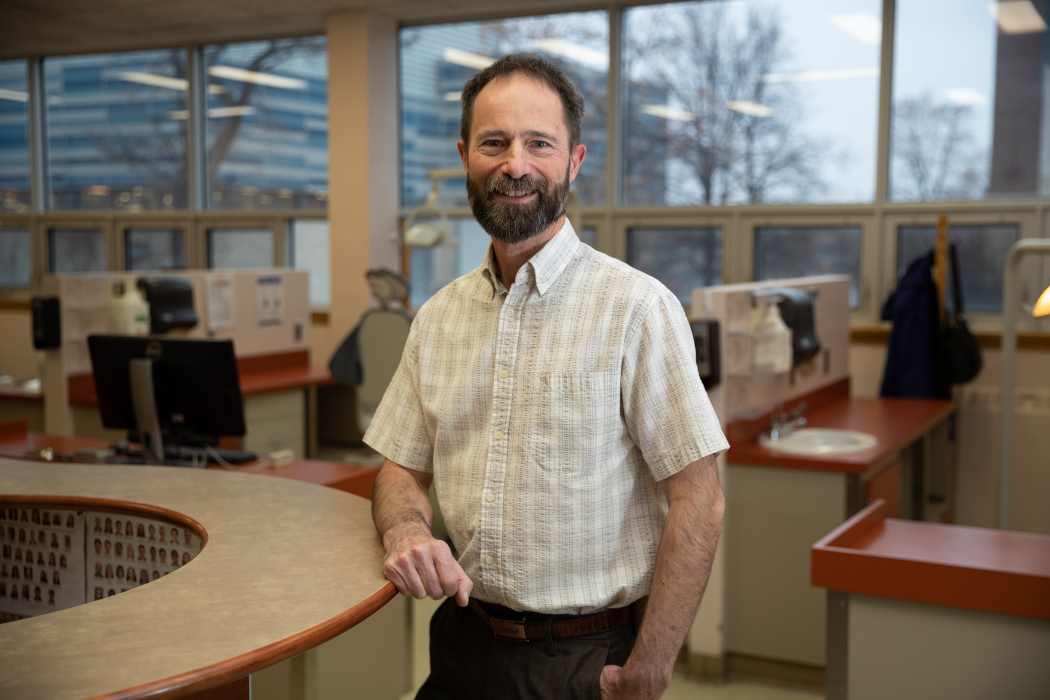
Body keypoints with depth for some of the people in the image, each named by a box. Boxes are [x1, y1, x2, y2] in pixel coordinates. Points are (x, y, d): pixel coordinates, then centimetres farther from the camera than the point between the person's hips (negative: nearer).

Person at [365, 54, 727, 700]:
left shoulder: (637, 307, -14)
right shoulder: (439, 316, 4)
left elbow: (698, 501, -16)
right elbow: (403, 467, 10)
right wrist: (406, 533, -12)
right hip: (466, 643, 5)